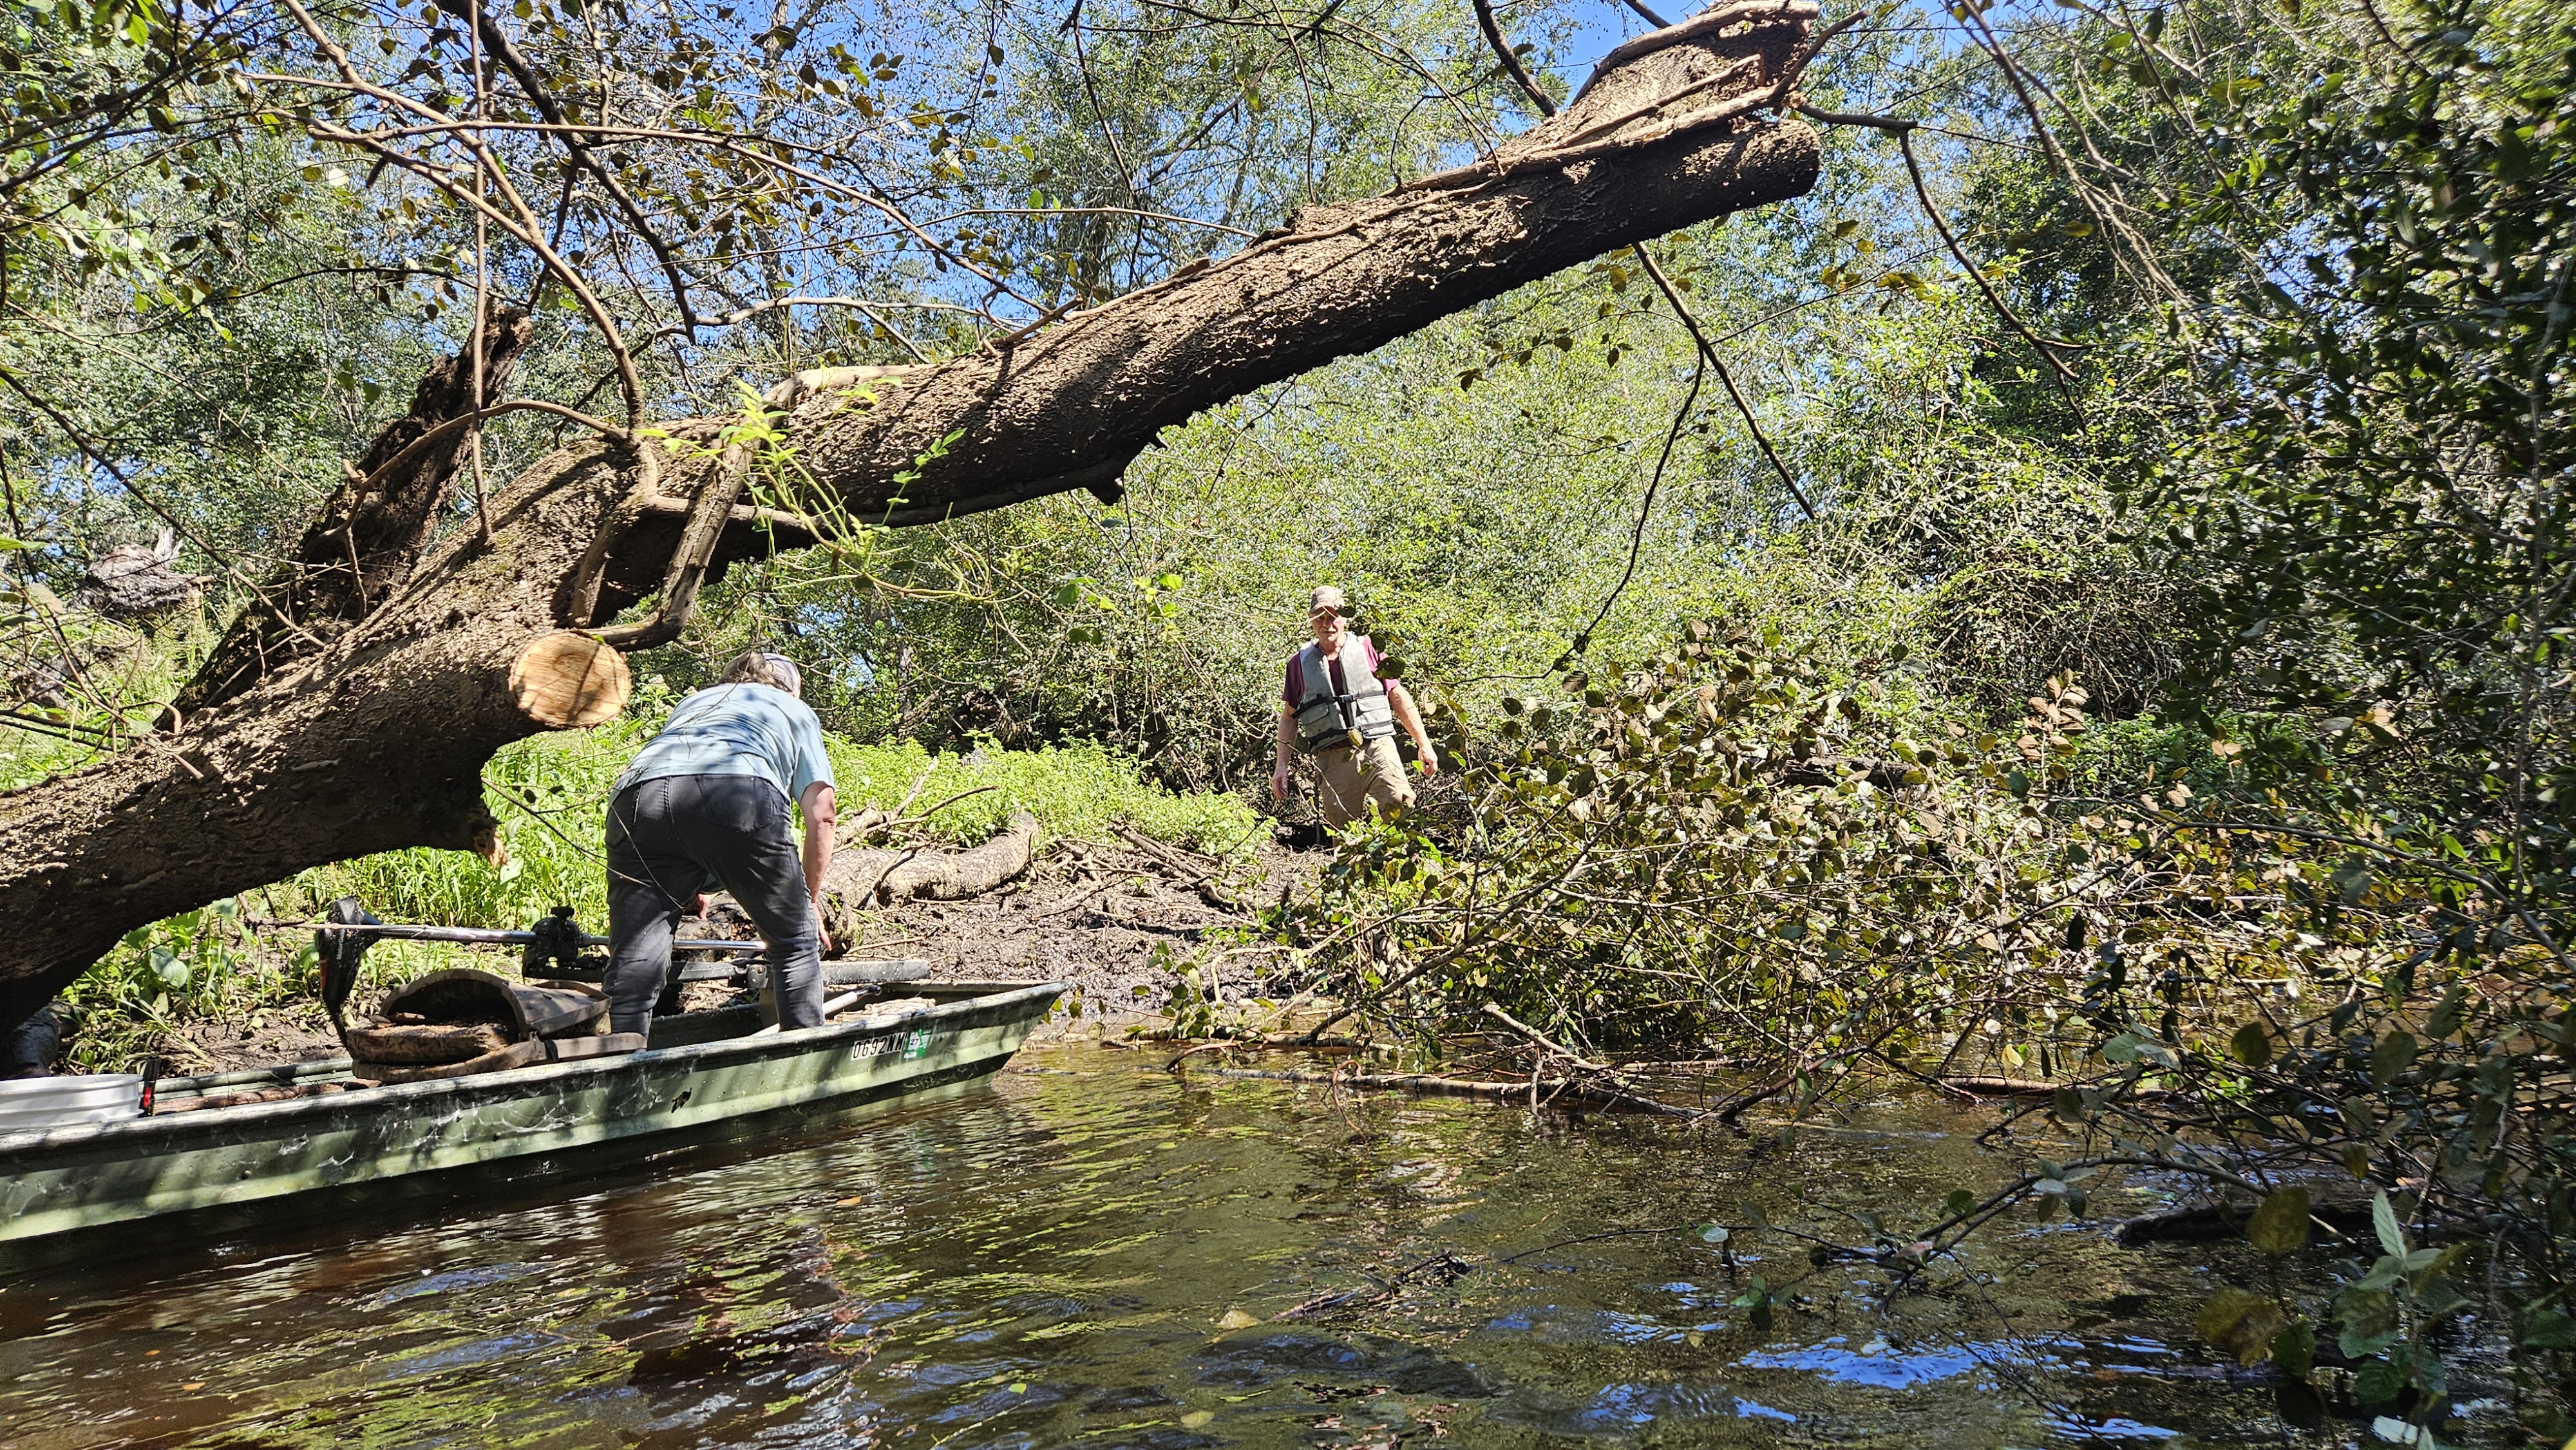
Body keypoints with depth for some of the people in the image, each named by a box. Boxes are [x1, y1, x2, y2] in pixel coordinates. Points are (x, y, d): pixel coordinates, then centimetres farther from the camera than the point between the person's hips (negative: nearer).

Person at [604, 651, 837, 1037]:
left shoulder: (693, 701, 44)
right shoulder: (796, 710, 34)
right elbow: (821, 815, 23)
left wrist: (679, 885, 53)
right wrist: (811, 900, 33)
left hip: (639, 793, 3)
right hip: (740, 794, -3)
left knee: (632, 967, 3)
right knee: (796, 942, 13)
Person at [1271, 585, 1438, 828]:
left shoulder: (1368, 649, 10)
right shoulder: (1300, 663, 13)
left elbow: (1398, 697, 13)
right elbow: (1289, 717, 19)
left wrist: (1424, 745, 9)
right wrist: (1281, 765, 11)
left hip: (1377, 746, -1)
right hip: (1333, 757, 1)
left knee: (1402, 807, -24)